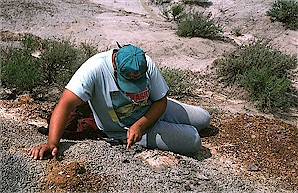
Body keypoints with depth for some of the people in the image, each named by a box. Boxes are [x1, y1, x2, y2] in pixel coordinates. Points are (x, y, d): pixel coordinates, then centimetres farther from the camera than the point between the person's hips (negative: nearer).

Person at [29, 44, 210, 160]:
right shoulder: (95, 68, -33)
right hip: (124, 129, -5)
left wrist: (140, 125, -26)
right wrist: (52, 143, -47)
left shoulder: (147, 64, -20)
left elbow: (161, 101, -11)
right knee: (193, 141, -15)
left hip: (152, 111, 5)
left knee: (204, 118, 16)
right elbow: (65, 104, -36)